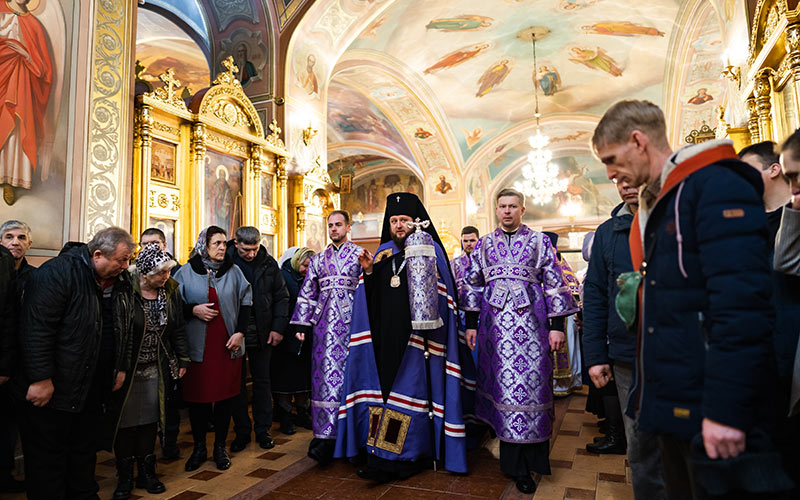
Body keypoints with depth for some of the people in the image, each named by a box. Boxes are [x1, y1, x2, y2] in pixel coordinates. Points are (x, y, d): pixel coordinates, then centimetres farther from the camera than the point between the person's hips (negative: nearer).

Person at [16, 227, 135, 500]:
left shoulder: (122, 281, 4)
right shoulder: (58, 273, -18)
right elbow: (37, 328, -22)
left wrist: (122, 367, 14)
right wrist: (41, 378, -22)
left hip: (93, 389, 7)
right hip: (51, 387, -7)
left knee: (86, 450, 20)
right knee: (48, 457, 6)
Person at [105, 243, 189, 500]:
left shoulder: (170, 290, 1)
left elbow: (177, 329, 8)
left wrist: (183, 359, 8)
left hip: (157, 370, 4)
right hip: (126, 369, -4)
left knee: (150, 421, 13)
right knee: (125, 422, 7)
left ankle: (147, 473, 28)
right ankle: (125, 478, 24)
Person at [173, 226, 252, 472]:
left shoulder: (233, 271, 5)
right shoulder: (186, 272, 2)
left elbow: (246, 302, 6)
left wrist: (240, 332, -3)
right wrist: (193, 310, -13)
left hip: (228, 344, 1)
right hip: (198, 346, -1)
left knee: (225, 395, 7)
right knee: (198, 397, 6)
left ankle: (220, 446, 23)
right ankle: (199, 447, 24)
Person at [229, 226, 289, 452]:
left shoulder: (268, 263, 0)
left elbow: (281, 297, 5)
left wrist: (278, 327, -3)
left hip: (262, 334, 2)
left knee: (262, 381, 11)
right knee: (237, 383, 9)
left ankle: (263, 430, 24)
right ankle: (242, 431, 23)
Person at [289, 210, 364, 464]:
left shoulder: (360, 255, 4)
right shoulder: (319, 259, 15)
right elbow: (307, 293, 16)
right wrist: (302, 324, 9)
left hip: (349, 321, -3)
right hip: (323, 324, 4)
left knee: (345, 374, -5)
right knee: (324, 373, 2)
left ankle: (328, 435, 0)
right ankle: (326, 432, 10)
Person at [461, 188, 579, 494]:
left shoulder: (539, 241, 8)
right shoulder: (483, 244, 13)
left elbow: (554, 284, 4)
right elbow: (473, 285, 13)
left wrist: (557, 325, -2)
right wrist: (470, 323, 9)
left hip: (531, 321, -1)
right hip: (496, 323, 1)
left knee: (531, 381, -4)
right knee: (502, 382, 1)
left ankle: (529, 460, 11)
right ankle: (517, 465, 14)